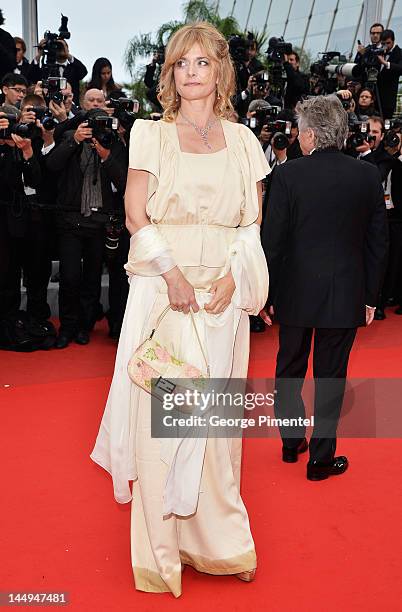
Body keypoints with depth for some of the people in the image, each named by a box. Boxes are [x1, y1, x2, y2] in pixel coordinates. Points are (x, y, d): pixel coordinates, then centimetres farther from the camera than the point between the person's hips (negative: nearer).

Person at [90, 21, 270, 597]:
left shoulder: (243, 140, 10)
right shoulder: (151, 134, 4)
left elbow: (254, 222, 8)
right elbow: (136, 215, -3)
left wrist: (232, 276, -8)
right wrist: (174, 274, -14)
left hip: (223, 291, 2)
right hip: (160, 286, -2)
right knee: (159, 412, 0)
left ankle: (219, 540, 23)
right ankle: (161, 547, 16)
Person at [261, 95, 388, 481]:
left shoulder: (288, 174, -11)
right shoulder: (368, 175, -3)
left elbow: (272, 241, -10)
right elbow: (378, 242, 1)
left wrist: (267, 293, 0)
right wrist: (370, 296, 10)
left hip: (296, 291, -1)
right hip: (346, 294, 1)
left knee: (289, 370, 18)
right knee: (330, 376, 10)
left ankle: (291, 443, 32)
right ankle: (321, 458, 19)